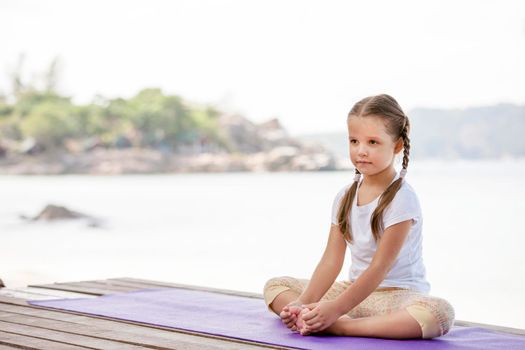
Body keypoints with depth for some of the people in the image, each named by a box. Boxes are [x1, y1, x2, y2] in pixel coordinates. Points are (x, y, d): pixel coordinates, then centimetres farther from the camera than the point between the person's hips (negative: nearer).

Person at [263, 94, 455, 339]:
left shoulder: (401, 199, -15)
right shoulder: (345, 197, 5)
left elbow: (380, 267, -21)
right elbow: (331, 260, -1)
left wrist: (335, 309, -28)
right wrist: (304, 303, -17)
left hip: (399, 294, -6)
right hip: (356, 290, 6)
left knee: (440, 312, -39)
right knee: (275, 287, 2)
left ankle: (339, 327, -40)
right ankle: (312, 320, -28)